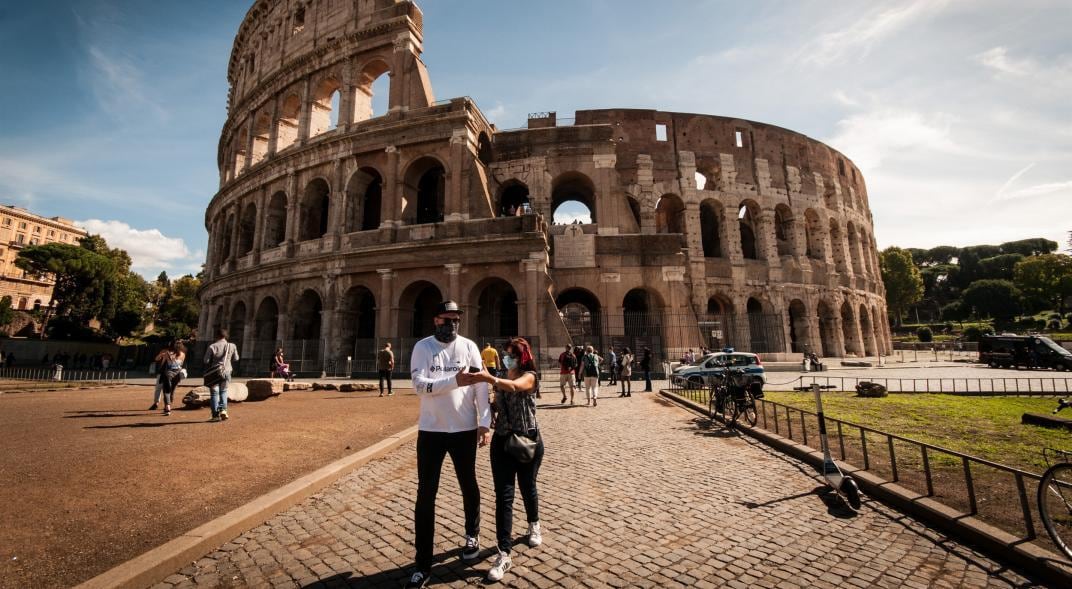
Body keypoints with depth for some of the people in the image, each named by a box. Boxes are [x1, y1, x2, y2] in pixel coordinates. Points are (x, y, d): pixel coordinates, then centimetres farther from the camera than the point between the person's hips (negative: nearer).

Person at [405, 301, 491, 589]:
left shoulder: (469, 347, -3)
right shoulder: (423, 347, -4)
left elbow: (481, 386, -6)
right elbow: (419, 385, -16)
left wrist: (485, 423, -13)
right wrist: (455, 381, -29)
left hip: (465, 430, 1)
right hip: (431, 430, -1)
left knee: (469, 486, 19)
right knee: (426, 494, 7)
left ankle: (472, 536, 45)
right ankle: (423, 564, 23)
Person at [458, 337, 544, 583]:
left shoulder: (530, 376, -12)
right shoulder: (501, 379, 7)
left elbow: (514, 386, -36)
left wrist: (488, 378, -52)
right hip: (502, 441, 4)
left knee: (527, 488, 17)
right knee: (503, 496, 1)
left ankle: (534, 526, 45)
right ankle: (504, 555, 10)